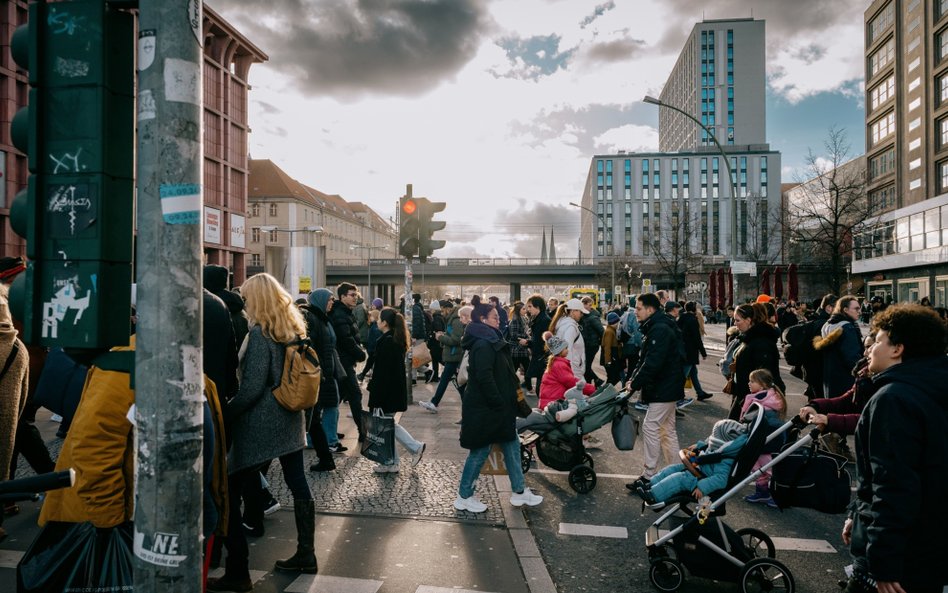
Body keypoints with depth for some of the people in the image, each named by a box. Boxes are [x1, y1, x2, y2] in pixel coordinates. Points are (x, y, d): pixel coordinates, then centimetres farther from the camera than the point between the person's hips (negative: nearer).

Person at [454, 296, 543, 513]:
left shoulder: (489, 341, 13)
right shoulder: (483, 344, -20)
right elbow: (484, 378, -26)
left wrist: (507, 403, 15)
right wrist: (499, 404, -20)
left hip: (492, 406, 10)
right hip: (484, 408, -10)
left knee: (511, 445, 14)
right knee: (480, 450, 2)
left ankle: (519, 491, 25)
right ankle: (464, 496, 17)